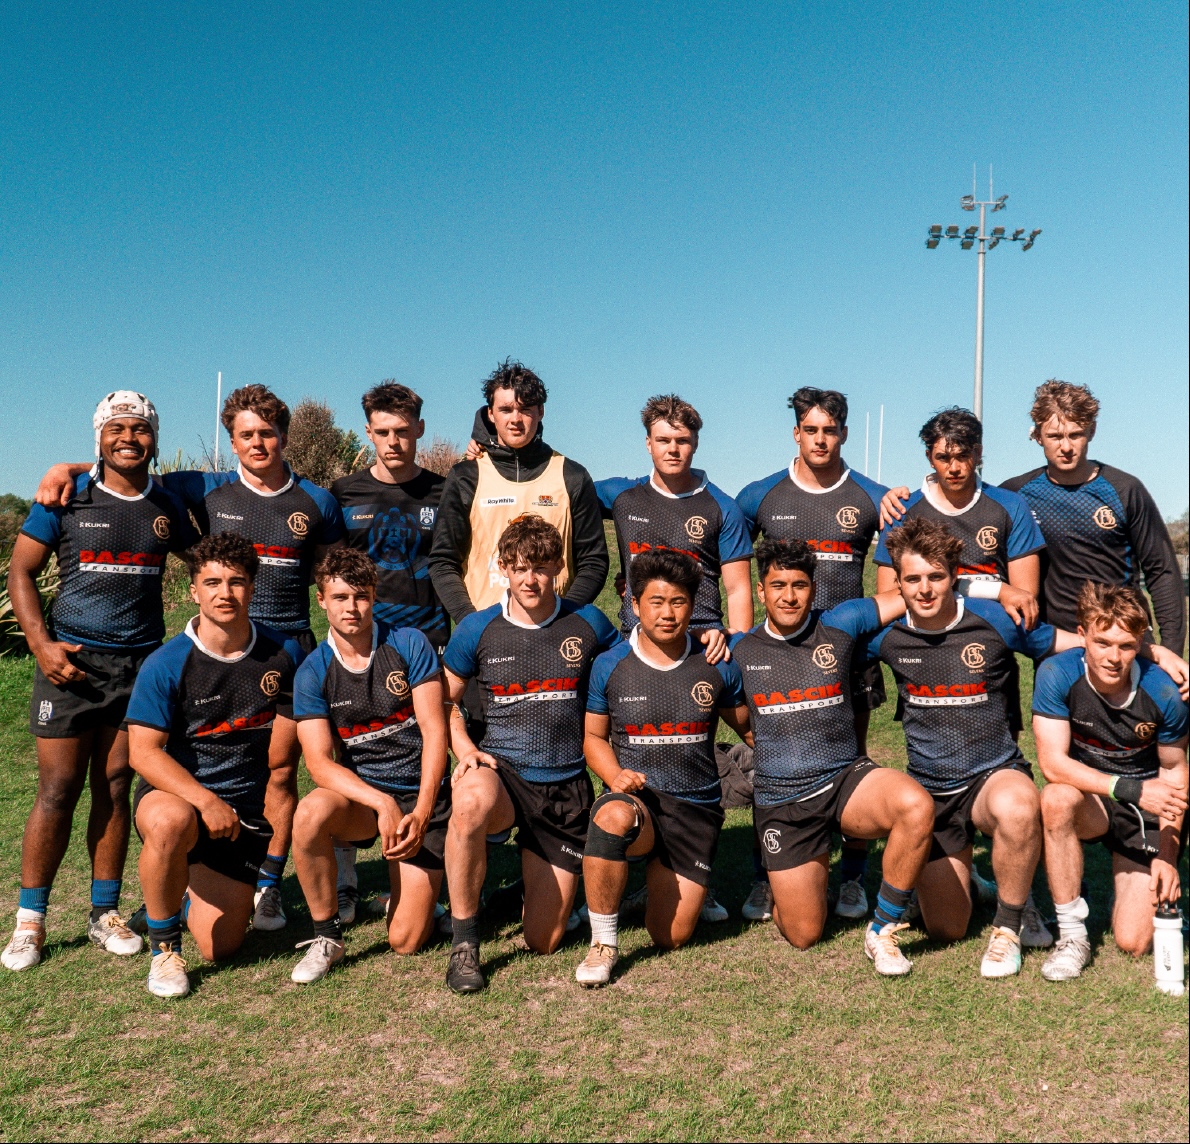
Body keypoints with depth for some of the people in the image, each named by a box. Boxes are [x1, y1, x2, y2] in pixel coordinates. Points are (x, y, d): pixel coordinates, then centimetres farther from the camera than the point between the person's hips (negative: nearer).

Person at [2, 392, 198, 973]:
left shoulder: (168, 506, 8)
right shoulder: (65, 498, 0)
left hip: (142, 663, 2)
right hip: (71, 662, -2)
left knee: (114, 790, 8)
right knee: (57, 790, -2)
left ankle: (104, 913, 18)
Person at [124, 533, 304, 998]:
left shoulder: (283, 654, -4)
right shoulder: (167, 664, -13)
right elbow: (143, 751, -17)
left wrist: (245, 794, 8)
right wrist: (206, 801, -29)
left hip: (246, 808, 3)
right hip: (173, 792, -2)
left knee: (220, 947, -1)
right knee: (171, 823, -41)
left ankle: (191, 887, 36)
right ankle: (163, 947, -15)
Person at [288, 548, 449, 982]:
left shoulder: (410, 645, -5)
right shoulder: (313, 673, -4)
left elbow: (434, 730, -9)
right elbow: (320, 762, -12)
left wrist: (421, 813, -19)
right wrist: (383, 803, -28)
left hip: (422, 797, -1)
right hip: (359, 794, 1)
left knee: (406, 940, -9)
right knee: (310, 813, -35)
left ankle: (407, 891, 29)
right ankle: (326, 936, -13)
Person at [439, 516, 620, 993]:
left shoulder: (588, 623, 1)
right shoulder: (478, 629, 0)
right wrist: (464, 748, -8)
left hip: (567, 787, 1)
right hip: (502, 772, -1)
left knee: (544, 942, 3)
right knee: (471, 803, -41)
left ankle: (545, 880, 39)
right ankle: (464, 942, -21)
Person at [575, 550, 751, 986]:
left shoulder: (717, 667, 1)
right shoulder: (610, 666, -2)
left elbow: (745, 724, 17)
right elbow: (594, 736, 9)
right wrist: (615, 776, -10)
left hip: (697, 808, 2)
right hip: (636, 796, -1)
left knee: (672, 938, -3)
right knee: (612, 817, -40)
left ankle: (662, 879, 35)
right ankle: (603, 943, -19)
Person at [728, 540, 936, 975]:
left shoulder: (839, 625, 0)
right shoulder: (741, 650, 2)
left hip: (846, 779, 0)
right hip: (781, 801, 0)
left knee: (916, 806, -34)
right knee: (803, 935, 0)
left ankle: (882, 930, -14)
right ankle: (801, 875, 37)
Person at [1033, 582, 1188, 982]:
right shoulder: (1057, 675, -21)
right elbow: (1053, 763, -24)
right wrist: (1132, 789, -34)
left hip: (1149, 814, 0)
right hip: (1090, 802, 0)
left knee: (1134, 943, -11)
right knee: (1057, 799, -37)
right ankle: (1072, 934, -20)